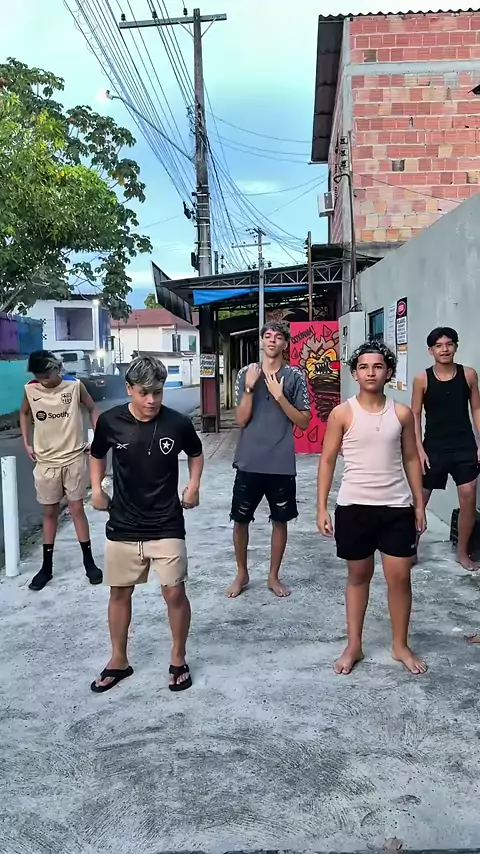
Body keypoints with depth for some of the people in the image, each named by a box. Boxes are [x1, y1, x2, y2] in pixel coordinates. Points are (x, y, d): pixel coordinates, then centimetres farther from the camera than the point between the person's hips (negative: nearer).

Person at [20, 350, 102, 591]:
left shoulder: (75, 385, -10)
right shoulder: (30, 389, -6)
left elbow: (92, 410, 4)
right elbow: (24, 413, 14)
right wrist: (27, 444, 7)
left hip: (74, 459, -2)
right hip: (45, 462, 2)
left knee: (77, 509, 4)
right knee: (49, 512, 10)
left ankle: (89, 562, 16)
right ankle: (47, 566, 20)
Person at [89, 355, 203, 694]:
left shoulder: (178, 423, -10)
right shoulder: (110, 421, -8)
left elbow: (196, 454, 11)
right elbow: (97, 455, 13)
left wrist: (194, 485, -2)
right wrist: (96, 489, 2)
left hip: (167, 526, -1)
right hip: (123, 526, 2)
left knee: (175, 592, -1)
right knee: (120, 592, 13)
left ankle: (179, 659, 22)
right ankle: (119, 661, 32)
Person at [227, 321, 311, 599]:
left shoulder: (295, 376, -1)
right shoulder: (246, 373, 1)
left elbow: (304, 422, -4)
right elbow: (242, 420, -4)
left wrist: (279, 396, -15)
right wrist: (250, 388, -17)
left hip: (282, 464, 0)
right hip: (249, 462, 1)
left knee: (280, 521, 11)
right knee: (241, 520, 10)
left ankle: (274, 576, 29)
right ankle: (242, 574, 30)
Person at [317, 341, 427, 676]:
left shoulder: (402, 413, 1)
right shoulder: (342, 414, -5)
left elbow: (411, 459, 8)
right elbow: (327, 461, -2)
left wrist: (419, 504, 7)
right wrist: (322, 508, -5)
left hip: (397, 507, 2)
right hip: (354, 506, -1)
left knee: (400, 576, 6)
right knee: (359, 575, 12)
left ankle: (401, 645, 27)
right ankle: (354, 646, 27)